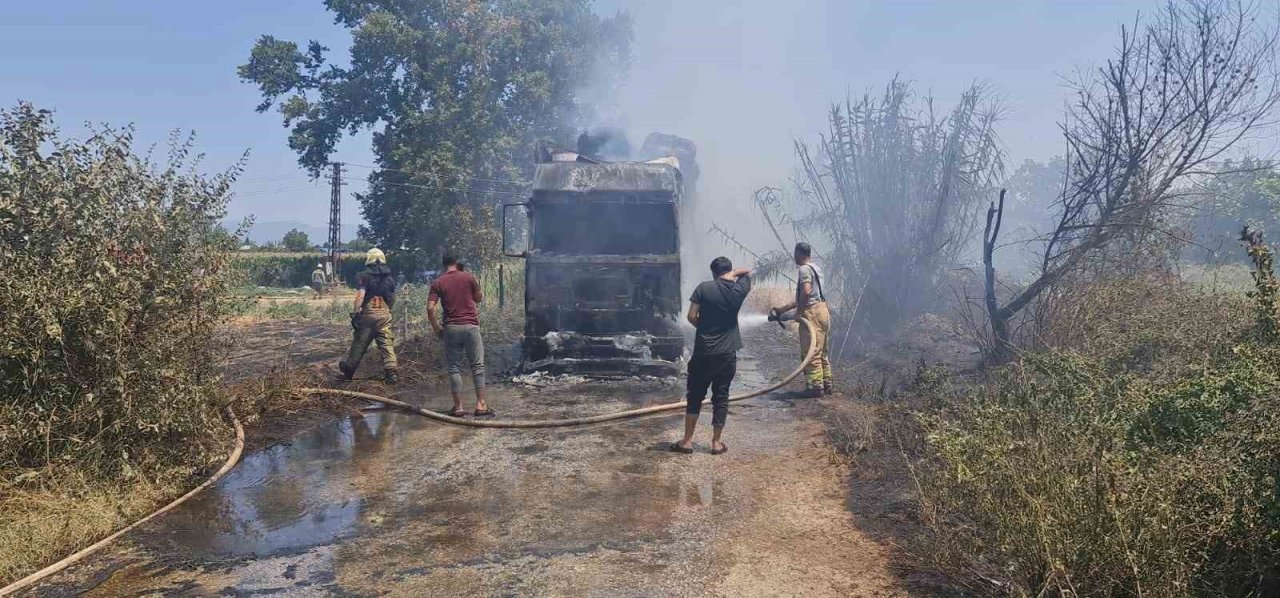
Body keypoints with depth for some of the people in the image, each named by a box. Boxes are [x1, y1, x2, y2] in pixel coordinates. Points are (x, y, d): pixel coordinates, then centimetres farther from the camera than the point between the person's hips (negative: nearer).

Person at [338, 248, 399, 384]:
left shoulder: (364, 276, -6)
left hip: (367, 315, -2)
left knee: (359, 344, 9)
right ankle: (391, 373, -7)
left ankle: (347, 372, 24)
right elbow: (393, 299, 15)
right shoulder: (389, 278, 9)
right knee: (387, 345, 2)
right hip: (384, 315, 2)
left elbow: (360, 296, -16)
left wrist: (354, 314, -13)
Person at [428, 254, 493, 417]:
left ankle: (458, 407, 6)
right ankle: (481, 405, 0)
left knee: (454, 368, 7)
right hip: (471, 326, 0)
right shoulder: (468, 277, 2)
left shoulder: (437, 282, 2)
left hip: (451, 328, 1)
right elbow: (479, 298, 14)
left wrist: (436, 328, 4)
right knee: (477, 366, 5)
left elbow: (430, 308, -6)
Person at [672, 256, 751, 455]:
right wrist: (733, 273, 14)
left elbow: (691, 316, -8)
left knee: (694, 396, 9)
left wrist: (704, 328, 8)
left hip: (703, 352, -1)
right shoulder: (740, 289, -1)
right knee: (721, 397, 9)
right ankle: (716, 442, 13)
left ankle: (687, 440, 11)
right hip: (727, 354, 2)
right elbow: (747, 271, 20)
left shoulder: (704, 288, -8)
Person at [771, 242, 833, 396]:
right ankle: (828, 383, 22)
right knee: (821, 351, 16)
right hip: (822, 310, 10)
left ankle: (815, 386, -3)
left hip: (812, 313, -10)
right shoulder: (815, 268, 21)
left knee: (810, 352, -5)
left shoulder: (804, 269, -10)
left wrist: (799, 311, -14)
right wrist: (783, 308, 27)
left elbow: (806, 292, -26)